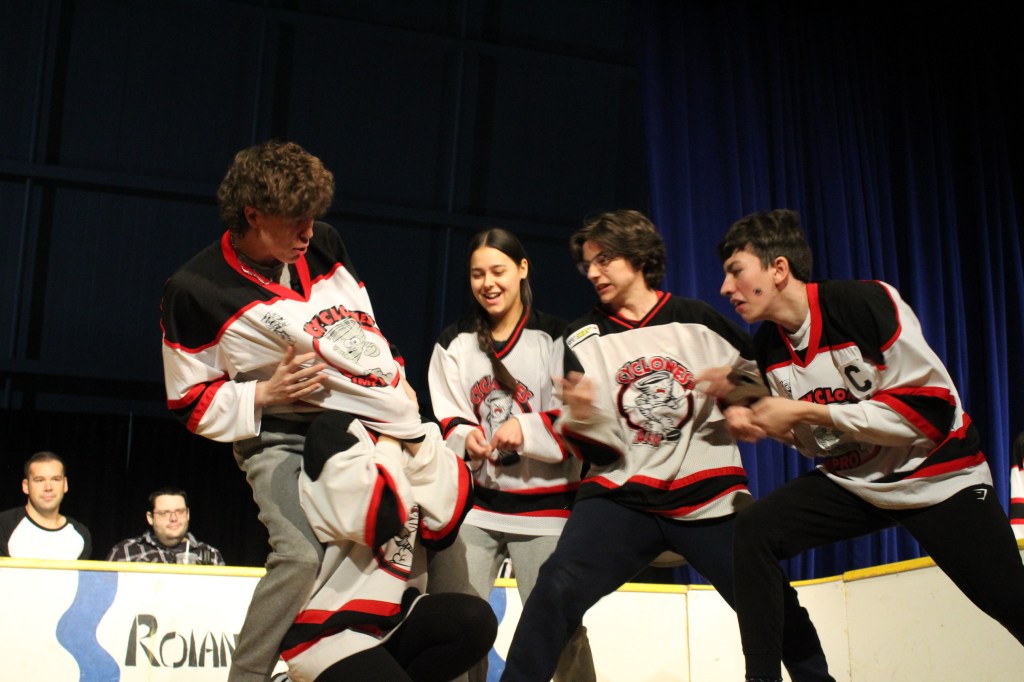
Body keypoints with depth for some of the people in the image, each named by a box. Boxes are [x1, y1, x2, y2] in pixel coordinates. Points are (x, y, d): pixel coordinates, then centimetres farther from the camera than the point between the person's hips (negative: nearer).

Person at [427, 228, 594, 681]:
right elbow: (442, 423, 8)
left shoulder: (556, 339, -1)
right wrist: (464, 439, -14)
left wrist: (527, 431, -19)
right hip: (472, 501, 3)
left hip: (545, 505, -2)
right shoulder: (453, 343, 8)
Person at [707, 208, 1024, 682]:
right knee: (755, 533, -15)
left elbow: (932, 408, -26)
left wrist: (806, 413, -26)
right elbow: (814, 440, 8)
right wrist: (759, 424, -14)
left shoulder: (867, 303, -23)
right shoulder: (769, 346, -3)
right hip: (850, 480, 5)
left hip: (935, 475, -5)